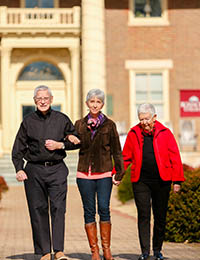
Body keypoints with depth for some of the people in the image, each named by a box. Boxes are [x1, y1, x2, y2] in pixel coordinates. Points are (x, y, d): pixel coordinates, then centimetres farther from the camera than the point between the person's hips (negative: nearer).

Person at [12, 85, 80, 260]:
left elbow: (77, 141, 12)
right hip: (34, 170, 1)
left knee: (58, 208, -11)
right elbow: (18, 149, 9)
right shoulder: (28, 121, 7)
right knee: (38, 210, 0)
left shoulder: (62, 119, 7)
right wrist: (19, 169, -3)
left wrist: (60, 145, -5)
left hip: (57, 169, -1)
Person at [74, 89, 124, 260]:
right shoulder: (80, 125, 11)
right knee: (89, 211, 1)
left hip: (104, 173, -1)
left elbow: (116, 151, 7)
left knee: (104, 208, -8)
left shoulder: (109, 125, 6)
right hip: (84, 173, 2)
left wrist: (119, 173, 2)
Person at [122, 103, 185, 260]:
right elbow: (126, 157, 9)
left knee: (160, 216, 7)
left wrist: (177, 180, -4)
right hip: (141, 181, 0)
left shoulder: (165, 133, 1)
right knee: (143, 216, -2)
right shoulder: (133, 134, 5)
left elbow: (175, 158, 1)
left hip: (162, 181, 0)